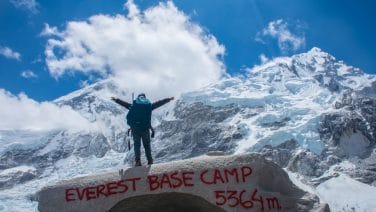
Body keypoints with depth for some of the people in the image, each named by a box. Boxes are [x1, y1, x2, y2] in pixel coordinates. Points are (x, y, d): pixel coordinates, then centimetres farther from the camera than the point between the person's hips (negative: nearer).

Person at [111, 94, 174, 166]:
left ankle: (138, 161, -6)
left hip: (135, 129, 0)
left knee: (137, 145, 5)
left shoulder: (133, 105, 5)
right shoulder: (149, 105, 7)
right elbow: (159, 103, 15)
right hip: (145, 129, 0)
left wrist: (116, 100, 30)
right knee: (147, 145, 10)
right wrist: (169, 99, 26)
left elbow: (124, 103, 15)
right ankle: (150, 161, 9)